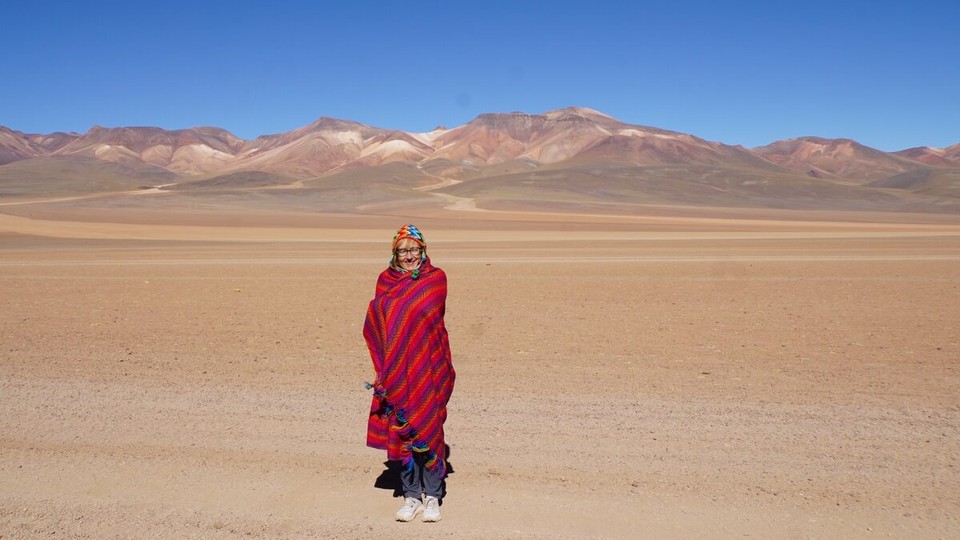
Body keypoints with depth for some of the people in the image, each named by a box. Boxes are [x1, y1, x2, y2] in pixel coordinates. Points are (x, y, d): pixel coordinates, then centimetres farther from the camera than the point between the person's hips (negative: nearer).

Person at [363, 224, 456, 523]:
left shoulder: (436, 278, 1)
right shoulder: (386, 280, 7)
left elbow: (430, 315, -5)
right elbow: (377, 322, 5)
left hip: (427, 366, -2)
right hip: (397, 368, 2)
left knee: (428, 426, -1)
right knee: (401, 427, 3)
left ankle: (432, 495, 11)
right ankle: (411, 495, 14)